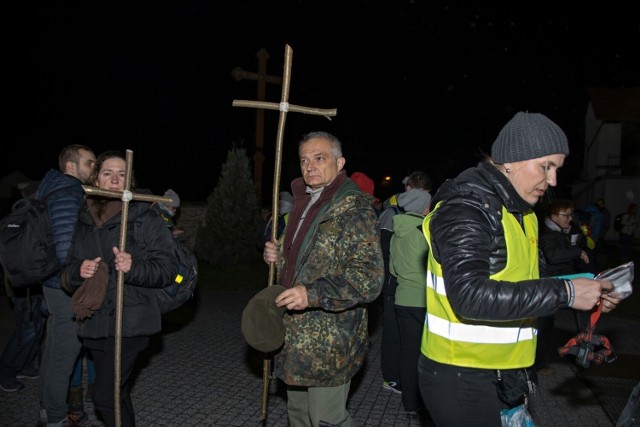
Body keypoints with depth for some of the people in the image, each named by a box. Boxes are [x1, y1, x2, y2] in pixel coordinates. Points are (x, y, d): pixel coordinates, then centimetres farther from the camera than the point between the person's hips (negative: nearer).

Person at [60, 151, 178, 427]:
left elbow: (168, 267, -8)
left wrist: (134, 268, -25)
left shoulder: (146, 219, -4)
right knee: (117, 394, 17)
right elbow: (66, 276, 13)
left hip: (131, 323, -5)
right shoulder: (83, 222, 9)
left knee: (105, 396, -10)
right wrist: (78, 271, -10)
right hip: (94, 323, 5)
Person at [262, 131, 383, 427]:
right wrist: (278, 255, 5)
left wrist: (312, 294, -29)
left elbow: (369, 278, -23)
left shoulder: (354, 210, -15)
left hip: (329, 343, -8)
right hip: (296, 336, 9)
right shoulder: (303, 202, 12)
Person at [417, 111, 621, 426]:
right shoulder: (465, 207, -18)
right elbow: (470, 296, -30)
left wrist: (586, 295, 2)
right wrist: (564, 292, -26)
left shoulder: (520, 211, 12)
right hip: (460, 377, -9)